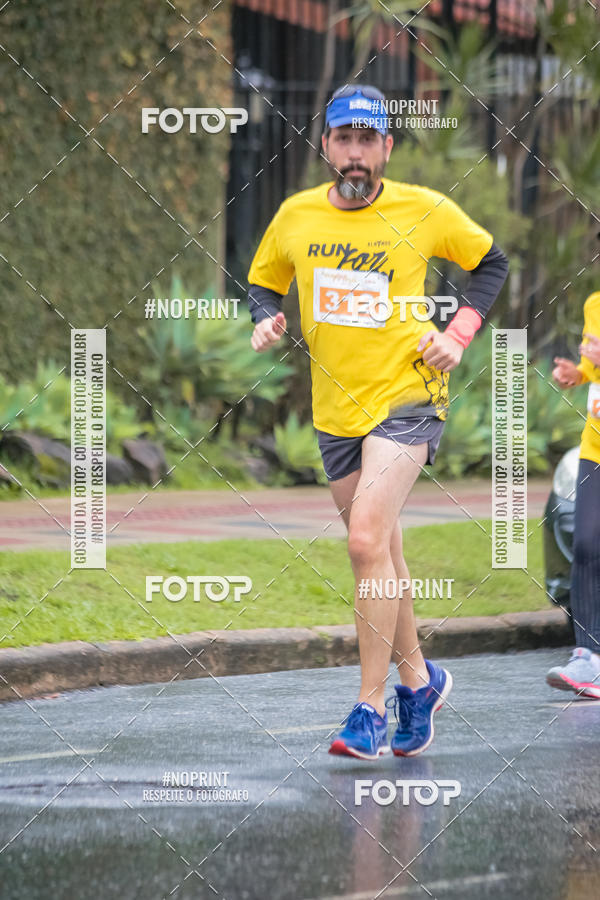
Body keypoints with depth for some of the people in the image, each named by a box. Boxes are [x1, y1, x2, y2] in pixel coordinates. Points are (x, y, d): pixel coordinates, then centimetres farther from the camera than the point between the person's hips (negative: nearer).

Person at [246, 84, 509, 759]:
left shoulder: (426, 211, -7)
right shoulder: (296, 216, 0)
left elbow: (491, 262, 10)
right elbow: (263, 285, 17)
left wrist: (458, 335, -3)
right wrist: (266, 320, -6)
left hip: (407, 398, -4)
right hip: (335, 410, 5)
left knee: (367, 542, -19)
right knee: (379, 552, 13)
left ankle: (371, 707, -14)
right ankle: (417, 678, 33)